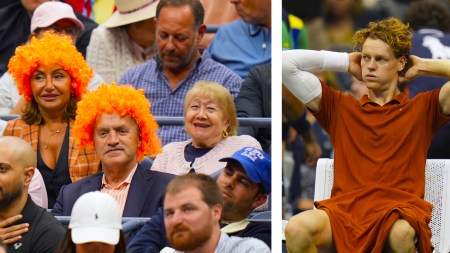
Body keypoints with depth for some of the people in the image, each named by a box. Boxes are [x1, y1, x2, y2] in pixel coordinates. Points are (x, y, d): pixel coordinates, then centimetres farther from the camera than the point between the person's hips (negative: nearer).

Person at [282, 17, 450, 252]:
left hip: (398, 214, -2)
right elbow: (285, 63, 20)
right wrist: (346, 62, 24)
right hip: (344, 213, 2)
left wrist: (423, 66, 17)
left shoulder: (423, 109, 19)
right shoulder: (339, 107, 24)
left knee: (402, 233, -41)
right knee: (297, 228, -34)